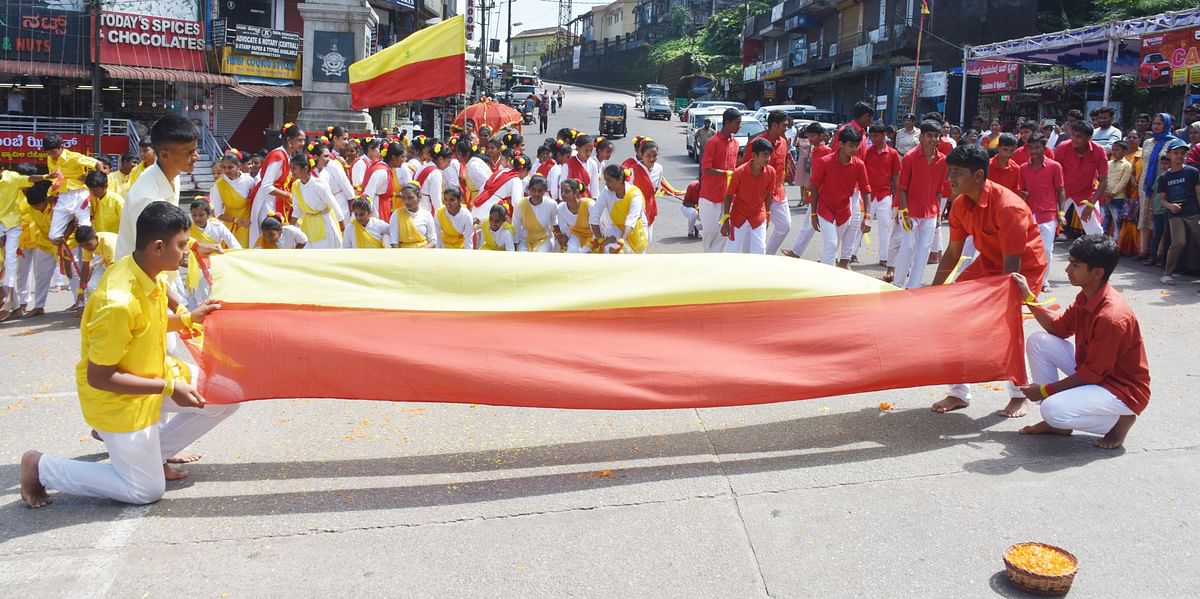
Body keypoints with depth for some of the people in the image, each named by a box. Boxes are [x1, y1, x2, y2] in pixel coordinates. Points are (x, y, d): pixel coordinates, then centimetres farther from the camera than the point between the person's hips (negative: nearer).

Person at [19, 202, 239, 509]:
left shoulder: (147, 272, -7)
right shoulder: (118, 302, -34)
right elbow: (98, 377, -26)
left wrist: (189, 318, -3)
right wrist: (168, 387, -24)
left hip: (154, 373, 8)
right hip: (119, 398, -8)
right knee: (147, 491, 4)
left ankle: (151, 451, 16)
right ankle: (40, 466, 14)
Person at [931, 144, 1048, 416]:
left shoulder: (1008, 207, -32)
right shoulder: (960, 205, -10)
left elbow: (1012, 264, -30)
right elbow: (953, 252, 1)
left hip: (1025, 267, -7)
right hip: (989, 262, 7)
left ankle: (1019, 396, 7)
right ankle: (959, 393, 7)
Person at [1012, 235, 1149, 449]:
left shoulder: (1111, 317, -30)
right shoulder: (1086, 297, -3)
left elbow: (1093, 374, -24)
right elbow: (1059, 328, 10)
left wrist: (1045, 390, -16)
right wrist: (1028, 297, 0)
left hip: (1123, 390, -9)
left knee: (1054, 410, -30)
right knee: (1038, 341, -3)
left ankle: (1118, 420, -1)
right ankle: (1056, 423, 5)